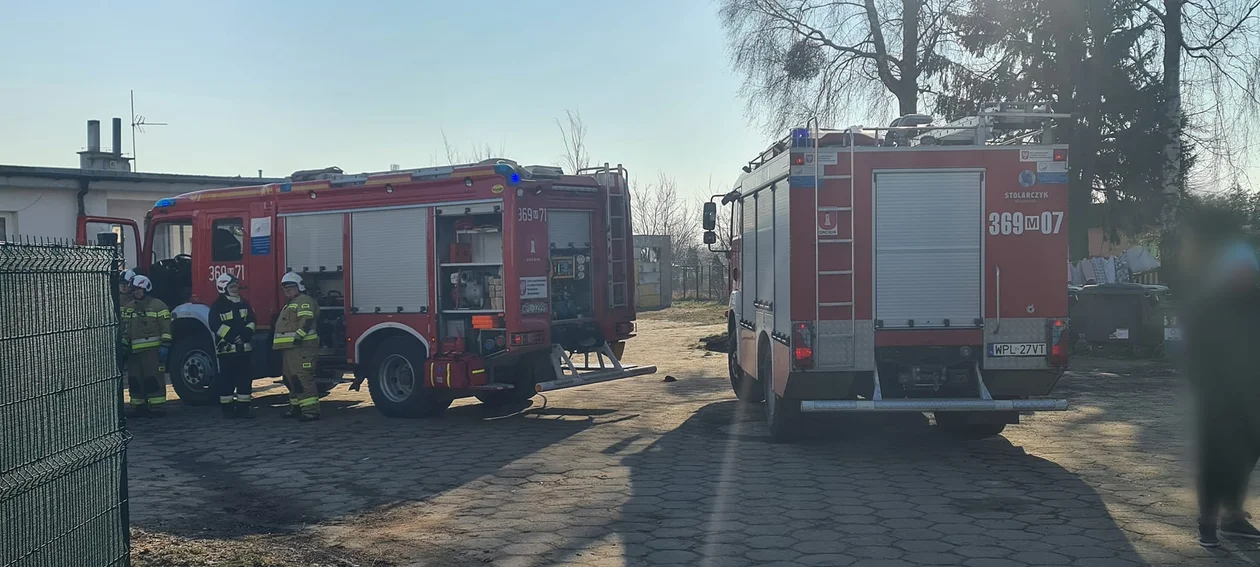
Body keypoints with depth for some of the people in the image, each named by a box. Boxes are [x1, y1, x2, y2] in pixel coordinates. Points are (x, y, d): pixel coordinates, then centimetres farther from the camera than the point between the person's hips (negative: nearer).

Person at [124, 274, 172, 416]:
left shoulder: (157, 305, -2)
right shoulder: (129, 308, 17)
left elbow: (166, 328, -7)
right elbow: (125, 329, 22)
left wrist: (165, 346, -14)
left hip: (153, 350, -6)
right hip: (134, 351, 6)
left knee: (154, 378, -7)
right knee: (135, 380, 8)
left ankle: (156, 407, -4)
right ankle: (139, 406, 16)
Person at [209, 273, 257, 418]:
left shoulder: (244, 303, 13)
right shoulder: (217, 306, -4)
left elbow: (251, 321, 13)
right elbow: (216, 326, -13)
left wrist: (246, 334, -5)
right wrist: (232, 337, -17)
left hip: (244, 348, 5)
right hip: (226, 348, -5)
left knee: (245, 378, 4)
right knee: (227, 379, -1)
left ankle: (243, 408, 10)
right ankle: (227, 409, 6)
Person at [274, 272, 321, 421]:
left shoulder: (304, 301, -9)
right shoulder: (290, 304, 26)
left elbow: (307, 321, -22)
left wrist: (298, 336, -28)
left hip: (301, 347, -11)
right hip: (290, 348, 11)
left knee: (303, 379, -16)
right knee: (291, 379, 16)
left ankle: (311, 410, -20)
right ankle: (296, 408, 26)